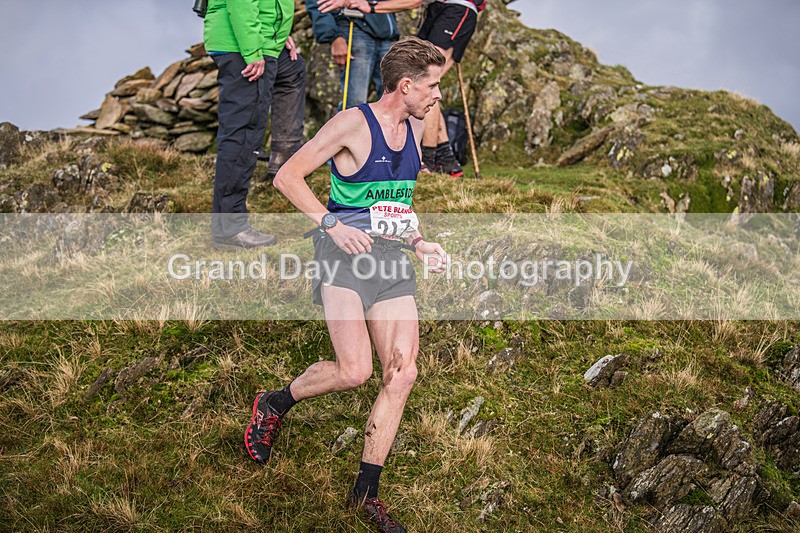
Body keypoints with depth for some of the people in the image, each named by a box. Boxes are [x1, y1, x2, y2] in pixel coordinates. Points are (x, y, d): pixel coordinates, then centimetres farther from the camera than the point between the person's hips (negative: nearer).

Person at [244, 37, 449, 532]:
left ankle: (366, 491, 10)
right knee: (355, 371, -18)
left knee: (402, 374, -3)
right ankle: (273, 405, 13)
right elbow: (287, 177, -8)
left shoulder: (415, 128, 16)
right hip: (346, 253, -7)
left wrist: (418, 243, 12)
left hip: (392, 259, 7)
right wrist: (332, 224, -18)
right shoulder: (353, 123, -7)